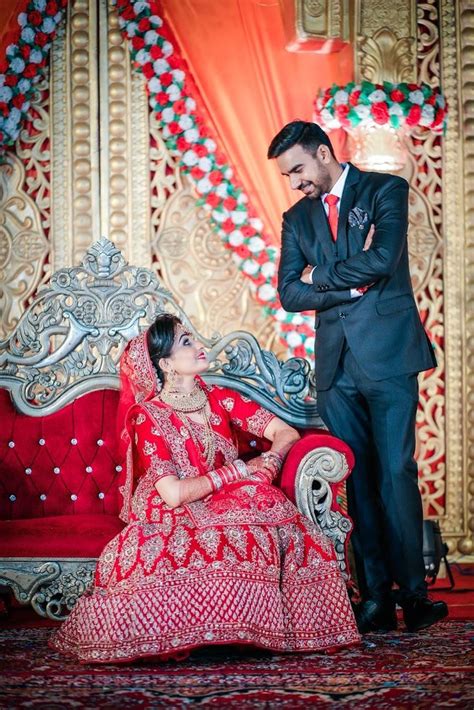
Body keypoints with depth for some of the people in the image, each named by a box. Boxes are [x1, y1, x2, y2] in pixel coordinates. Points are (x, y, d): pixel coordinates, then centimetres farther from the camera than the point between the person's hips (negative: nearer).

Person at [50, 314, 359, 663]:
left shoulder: (220, 399, 8)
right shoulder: (148, 416, -6)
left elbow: (286, 433, 4)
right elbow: (173, 494, -18)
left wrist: (268, 462, -17)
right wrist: (238, 470, -12)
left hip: (231, 511, 5)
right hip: (178, 522, -5)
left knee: (289, 532, -25)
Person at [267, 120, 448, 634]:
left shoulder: (385, 189, 3)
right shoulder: (297, 218, 17)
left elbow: (383, 259, -14)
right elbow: (289, 293, 5)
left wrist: (321, 274, -2)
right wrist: (355, 283, -6)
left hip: (388, 356, -4)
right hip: (335, 364, 4)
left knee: (395, 473, -7)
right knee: (357, 480, 2)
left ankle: (412, 592, 2)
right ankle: (375, 598, 5)